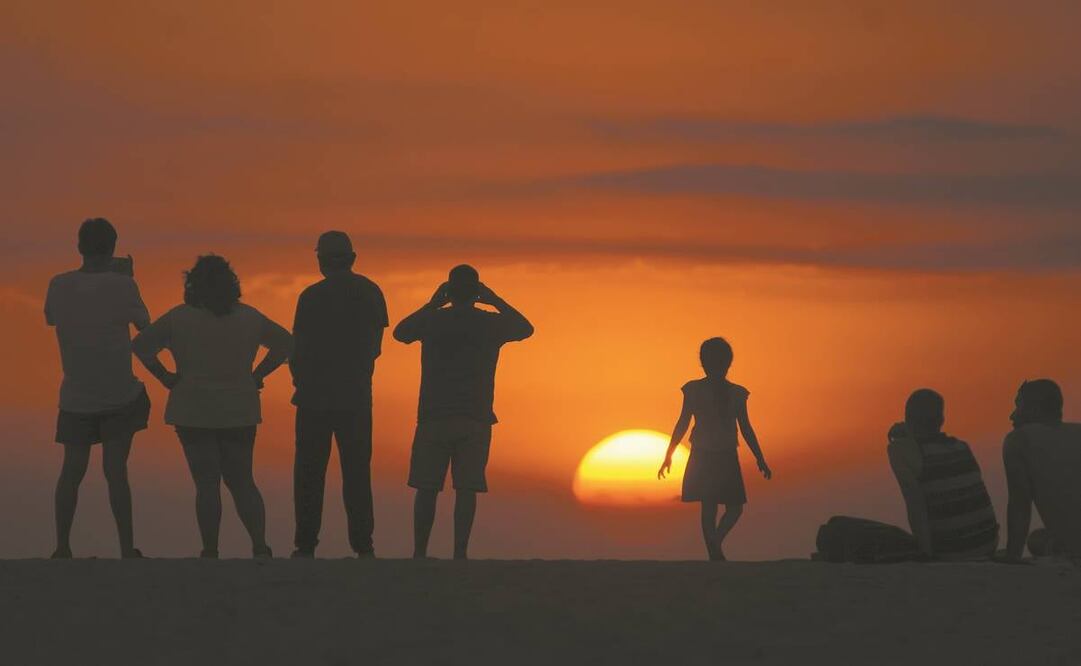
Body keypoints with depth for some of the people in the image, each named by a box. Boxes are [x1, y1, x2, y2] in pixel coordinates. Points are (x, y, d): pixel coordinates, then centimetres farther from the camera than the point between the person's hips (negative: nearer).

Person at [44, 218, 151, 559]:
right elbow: (144, 323, 3)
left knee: (73, 468, 12)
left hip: (76, 398, 2)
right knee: (116, 470, 0)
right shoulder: (121, 285, -13)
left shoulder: (59, 286, -5)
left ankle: (62, 546, 11)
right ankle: (127, 548, -1)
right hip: (119, 394, -2)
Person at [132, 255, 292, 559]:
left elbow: (141, 345, -10)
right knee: (242, 482, 10)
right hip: (239, 411, 2)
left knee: (207, 483, 2)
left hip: (194, 411, -2)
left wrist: (165, 377, -2)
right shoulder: (248, 317, 3)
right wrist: (257, 375, 9)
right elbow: (285, 342, 11)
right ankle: (260, 546, -5)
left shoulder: (179, 318, -7)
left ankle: (210, 552, 1)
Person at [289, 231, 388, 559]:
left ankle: (306, 544, -2)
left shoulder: (313, 296, -10)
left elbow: (299, 348, -6)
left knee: (310, 471, 2)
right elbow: (375, 345, 12)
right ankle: (362, 544, 1)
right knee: (357, 471, 8)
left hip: (316, 396, -3)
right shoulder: (371, 293, 4)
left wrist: (301, 379, 11)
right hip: (357, 396, 3)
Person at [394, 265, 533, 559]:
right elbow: (526, 328, 22)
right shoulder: (492, 324, 1)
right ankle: (460, 552, -7)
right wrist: (496, 301, 23)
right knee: (466, 488, -1)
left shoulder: (432, 320, -1)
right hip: (475, 419, 0)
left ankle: (420, 551, 4)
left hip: (434, 417, 0)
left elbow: (399, 332, 21)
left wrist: (431, 305, 24)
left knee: (427, 488, 5)